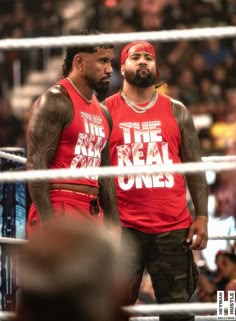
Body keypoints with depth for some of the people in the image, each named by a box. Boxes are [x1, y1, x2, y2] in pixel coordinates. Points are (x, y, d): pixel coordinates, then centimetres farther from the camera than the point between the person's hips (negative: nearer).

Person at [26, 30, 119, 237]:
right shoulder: (56, 101, -8)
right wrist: (48, 223, -23)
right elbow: (35, 164, -15)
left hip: (93, 214, 9)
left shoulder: (102, 113, 20)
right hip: (59, 212, -9)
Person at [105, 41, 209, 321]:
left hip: (173, 226, 2)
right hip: (123, 226, -2)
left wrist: (201, 216, 0)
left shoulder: (176, 111, 10)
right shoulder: (106, 111, 6)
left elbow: (195, 167, 9)